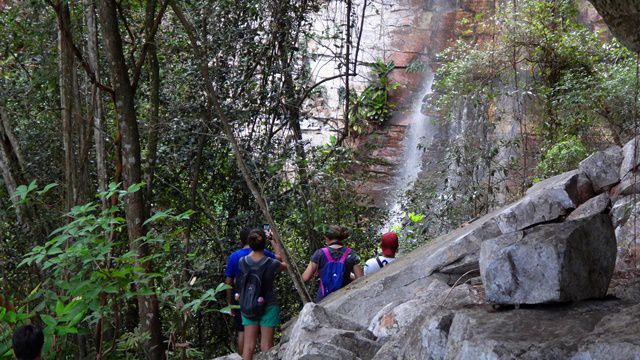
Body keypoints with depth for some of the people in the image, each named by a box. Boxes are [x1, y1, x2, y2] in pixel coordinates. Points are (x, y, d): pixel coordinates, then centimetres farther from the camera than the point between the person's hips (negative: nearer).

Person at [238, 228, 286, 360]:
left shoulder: (243, 262, -9)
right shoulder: (272, 264, -15)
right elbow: (286, 264, 8)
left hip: (248, 308, 3)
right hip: (268, 307, -3)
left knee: (248, 346, 5)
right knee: (266, 347, 3)